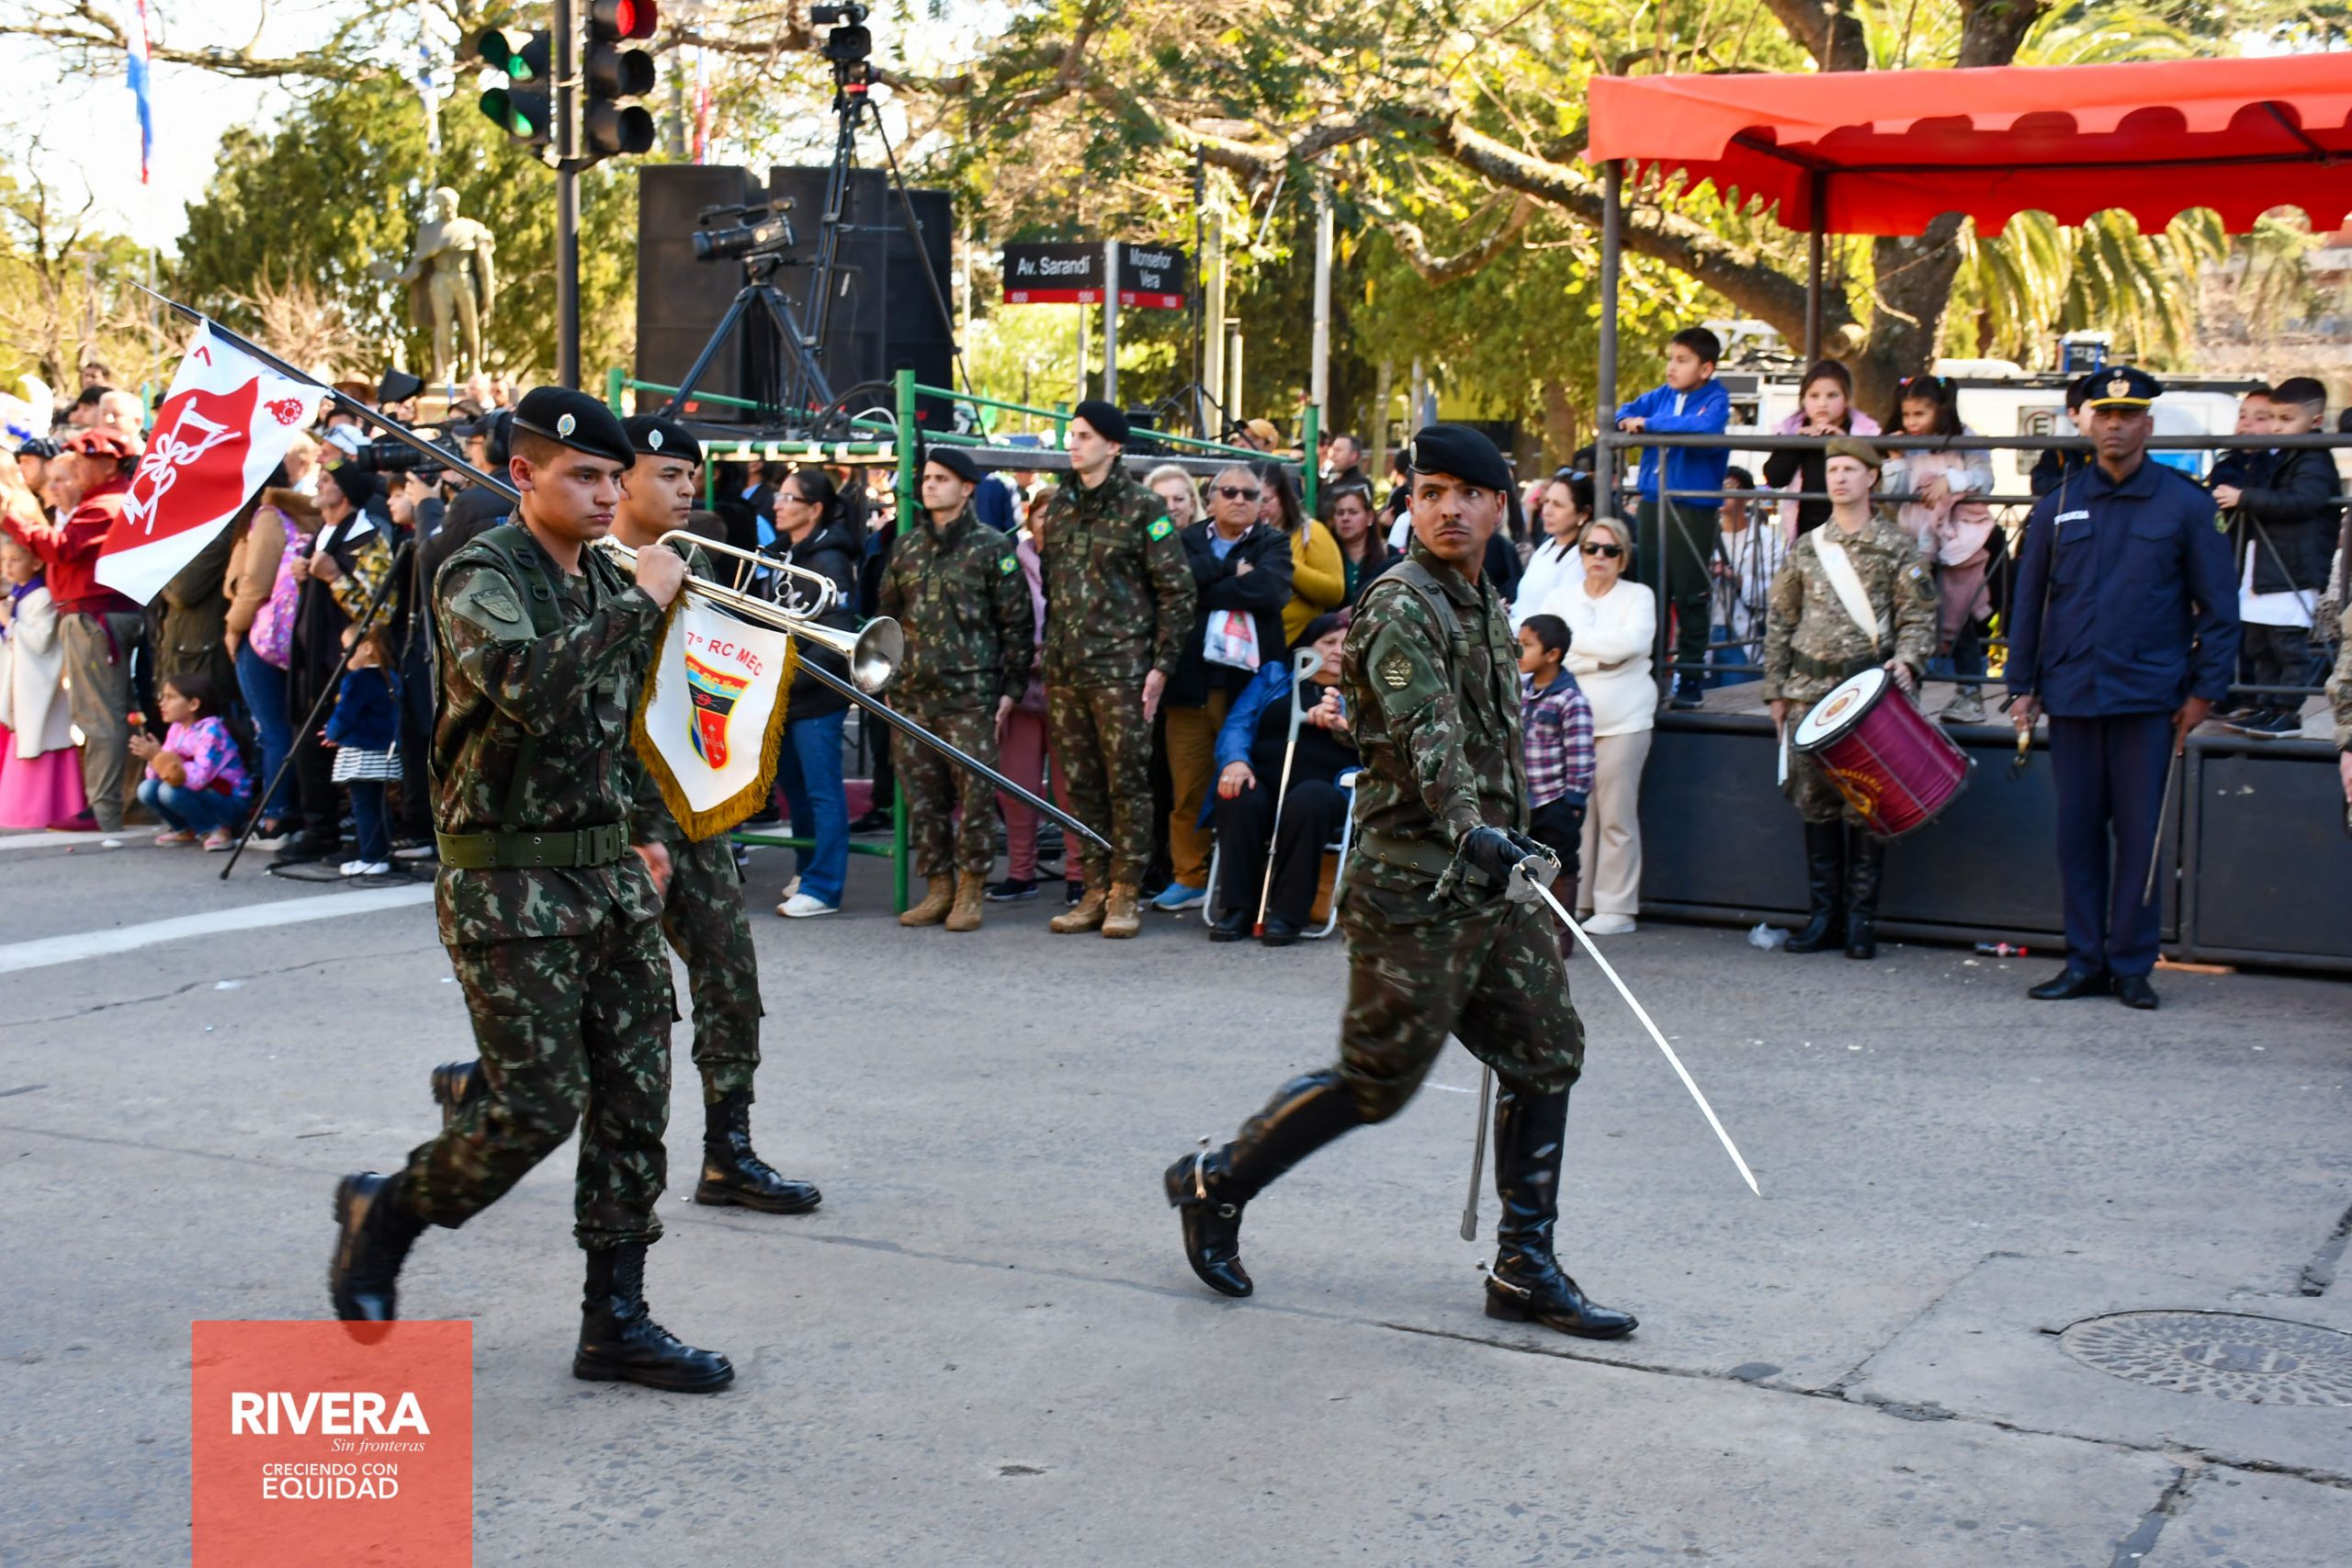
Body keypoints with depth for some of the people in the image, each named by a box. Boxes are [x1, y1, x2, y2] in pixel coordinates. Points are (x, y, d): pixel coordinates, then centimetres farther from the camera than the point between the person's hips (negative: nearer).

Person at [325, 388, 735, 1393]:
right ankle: (384, 1215, 19)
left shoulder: (603, 578, 13)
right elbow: (531, 689, -31)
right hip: (509, 887, -7)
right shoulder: (481, 576, -11)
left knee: (634, 1100, 5)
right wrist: (642, 603, -23)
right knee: (540, 1104, -8)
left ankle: (616, 1322, 13)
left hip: (606, 874, 7)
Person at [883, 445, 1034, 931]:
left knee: (974, 793, -4)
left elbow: (1016, 622, -2)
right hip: (912, 696, 5)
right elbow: (887, 616, 19)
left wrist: (1011, 687, -6)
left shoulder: (991, 547, -1)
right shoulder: (906, 547, 13)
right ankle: (938, 887, 17)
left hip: (971, 695, -5)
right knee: (921, 795, 7)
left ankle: (970, 891, 6)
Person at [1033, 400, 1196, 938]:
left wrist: (1162, 665, -9)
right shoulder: (1058, 506, 13)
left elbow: (1177, 590, -6)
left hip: (1120, 669, -6)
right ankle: (1095, 890, 16)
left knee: (1127, 781, -2)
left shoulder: (1142, 508, -5)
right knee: (1080, 784, 9)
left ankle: (1125, 895, 5)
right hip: (1064, 670, 6)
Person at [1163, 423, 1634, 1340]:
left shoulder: (1489, 609, 15)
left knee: (1546, 1054, 6)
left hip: (1493, 884, 9)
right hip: (1415, 889, -9)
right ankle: (1216, 1184, 18)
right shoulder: (1400, 605, -14)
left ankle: (1525, 1270, 16)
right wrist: (1471, 831, -42)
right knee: (1377, 1080, -1)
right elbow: (1426, 732, -30)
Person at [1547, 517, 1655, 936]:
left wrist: (1577, 641, -7)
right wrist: (1604, 655, -9)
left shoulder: (1638, 596, 7)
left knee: (1616, 817, -4)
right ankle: (1574, 902, 10)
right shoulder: (1560, 597, 14)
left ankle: (1618, 909, 0)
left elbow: (1634, 640, -13)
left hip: (1622, 720, -3)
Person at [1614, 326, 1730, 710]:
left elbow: (1706, 428, -27)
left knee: (1689, 599, -1)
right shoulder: (1661, 395, 11)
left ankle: (1688, 679, 5)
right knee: (1648, 594, 10)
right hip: (1652, 504, 6)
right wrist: (1627, 421, -8)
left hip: (1693, 509, -6)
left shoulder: (1715, 399, -7)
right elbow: (1625, 412, 16)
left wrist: (1650, 423, -19)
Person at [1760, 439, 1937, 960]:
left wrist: (1906, 661, -17)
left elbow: (1919, 616, 1)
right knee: (1816, 803, 4)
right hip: (1811, 691, 3)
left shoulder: (1897, 545, 4)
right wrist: (1777, 691, 11)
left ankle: (1861, 920, 3)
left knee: (1866, 807, -4)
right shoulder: (1807, 547, 14)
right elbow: (1779, 621, 15)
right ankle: (1824, 914, 12)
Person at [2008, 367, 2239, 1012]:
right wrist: (2023, 685, 8)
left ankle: (2132, 963, 10)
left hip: (2150, 695, -2)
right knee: (2078, 830, 5)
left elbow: (2218, 605, 4)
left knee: (2140, 831, 1)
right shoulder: (2057, 506, 9)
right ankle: (2084, 960, 13)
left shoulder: (2186, 504, 3)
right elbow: (2028, 600, 14)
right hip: (2072, 694, 2)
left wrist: (2205, 691, -1)